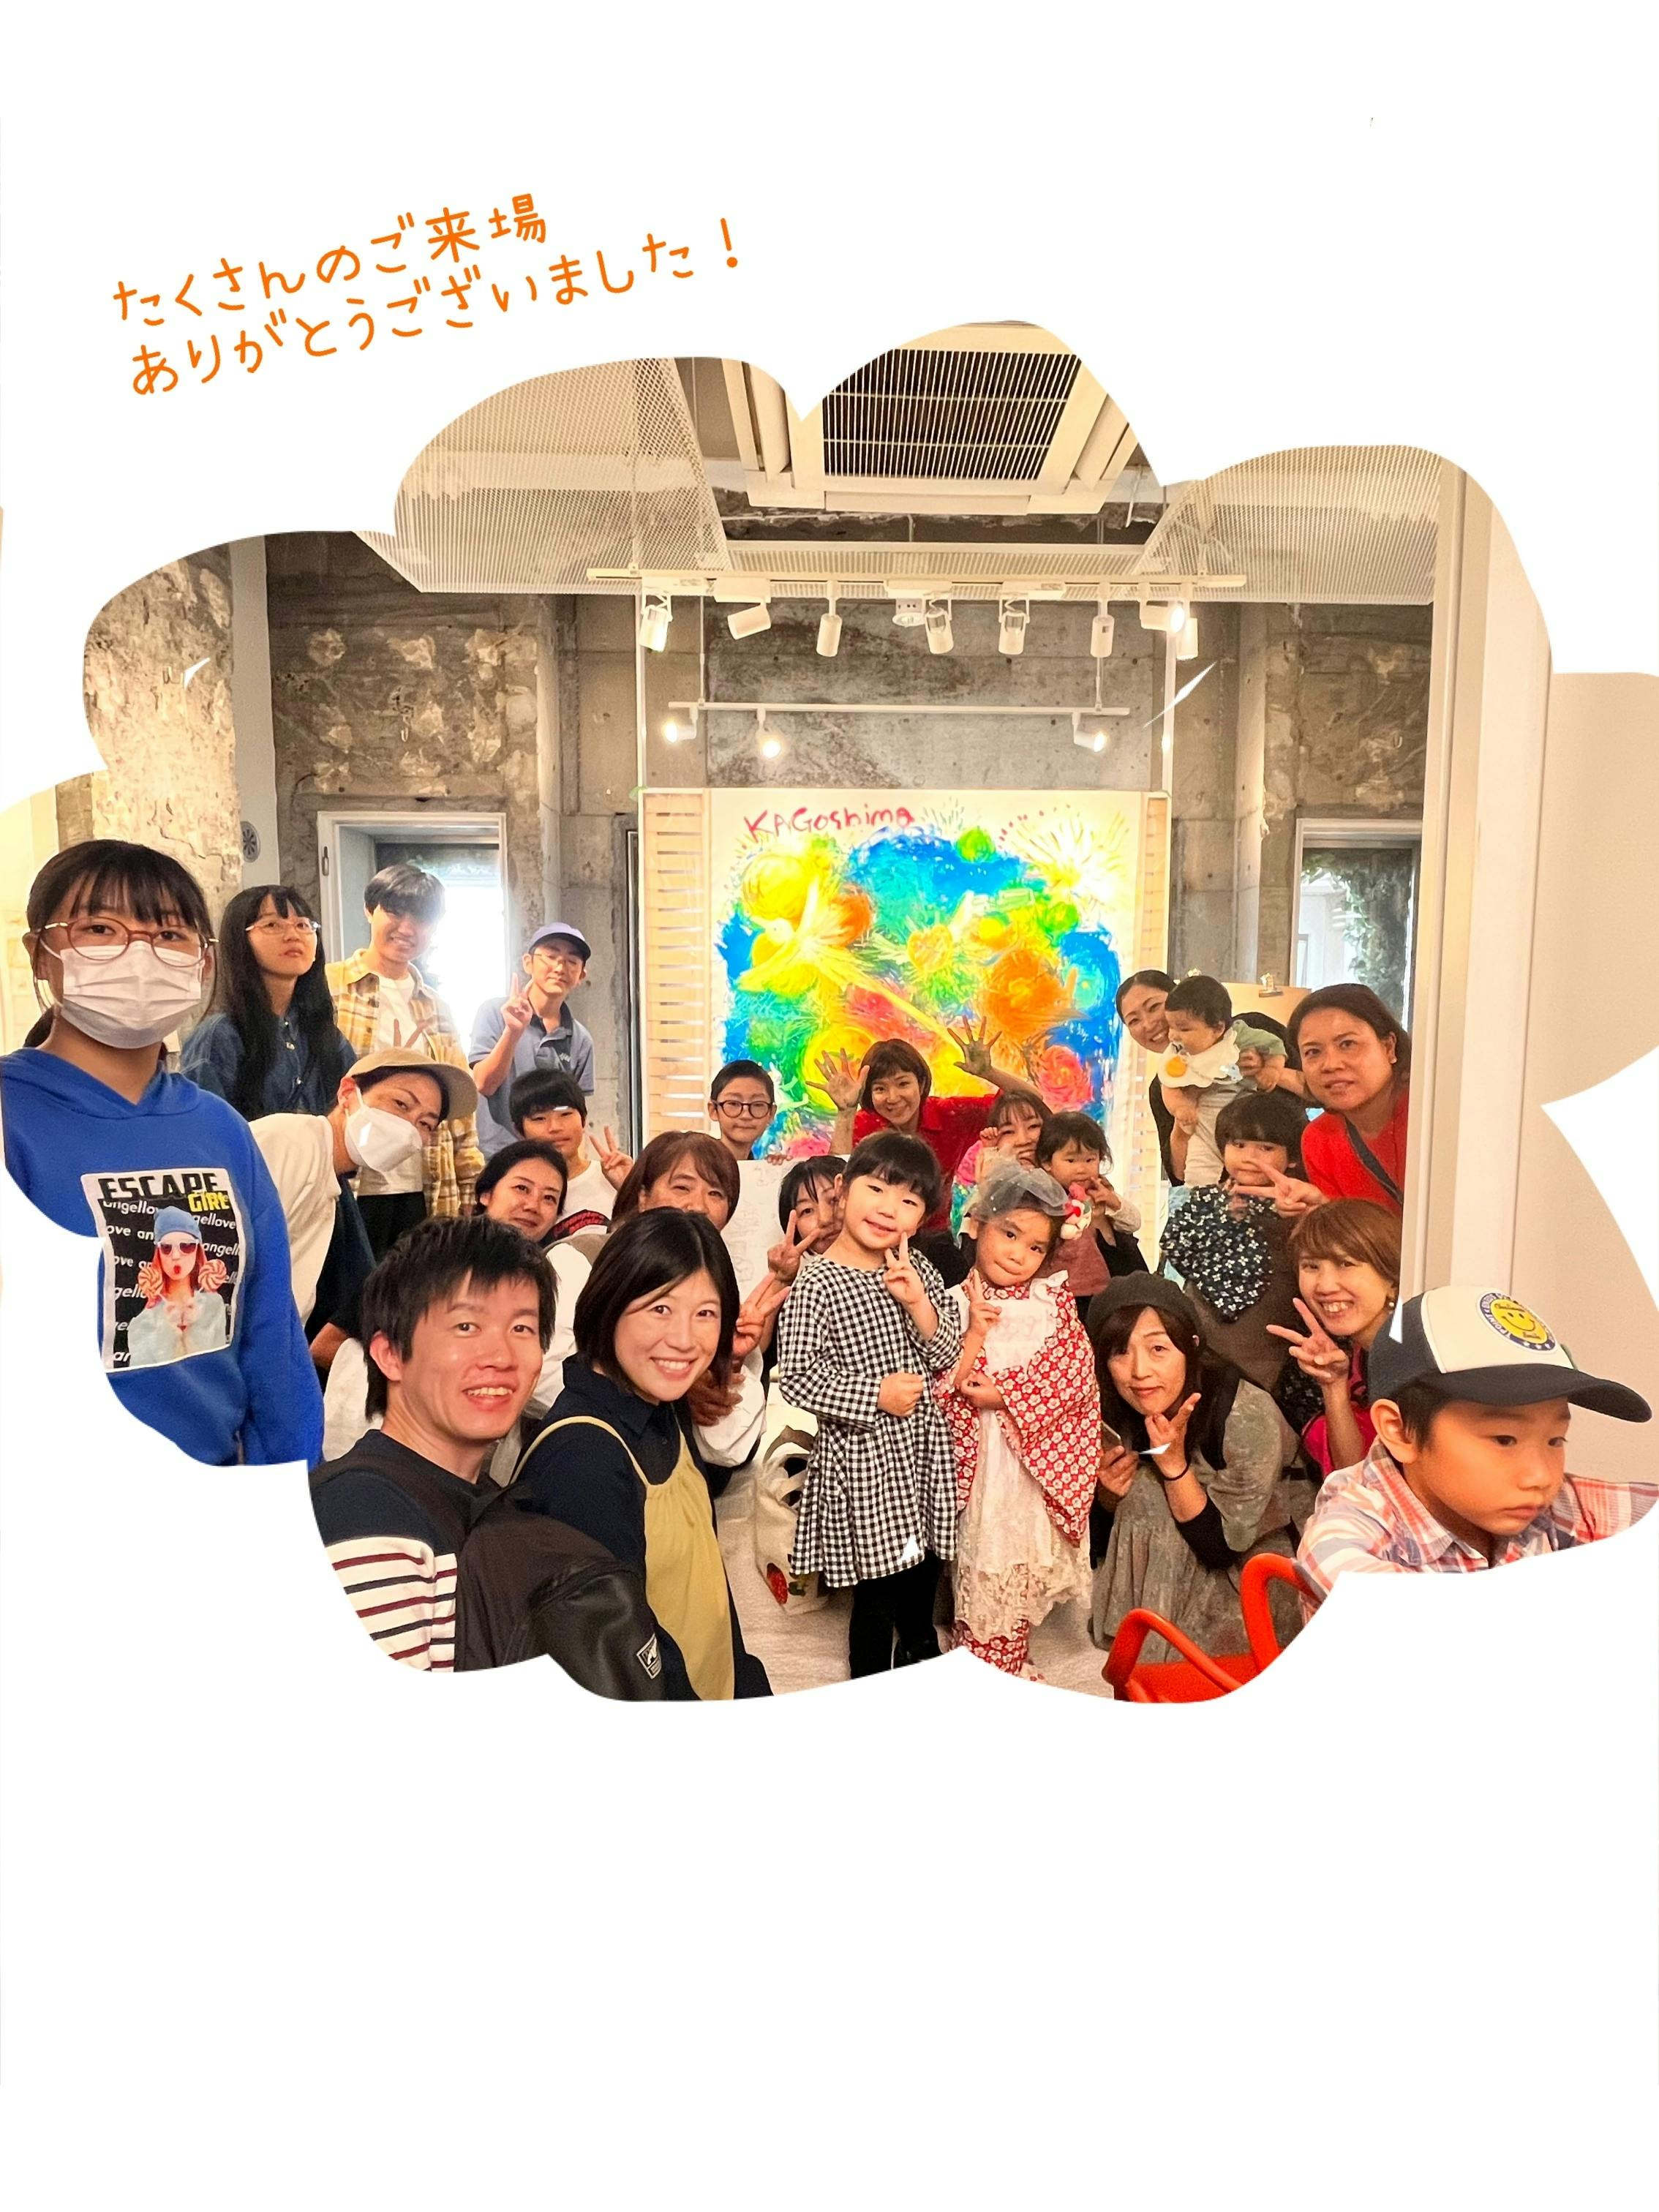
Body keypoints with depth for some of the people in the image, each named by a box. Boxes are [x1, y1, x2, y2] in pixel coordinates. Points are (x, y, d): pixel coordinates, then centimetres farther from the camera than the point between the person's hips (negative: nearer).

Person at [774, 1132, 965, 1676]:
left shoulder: (916, 1270, 1)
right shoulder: (817, 1284, -16)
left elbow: (947, 1354, 2)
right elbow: (796, 1378, -17)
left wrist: (918, 1302, -15)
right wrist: (876, 1394, -20)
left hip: (923, 1447, 6)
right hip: (862, 1454, -6)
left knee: (924, 1573, 23)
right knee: (876, 1591, 6)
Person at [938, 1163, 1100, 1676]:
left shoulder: (1054, 1299, 3)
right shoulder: (955, 1303, -4)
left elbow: (1076, 1372, -9)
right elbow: (940, 1391, -10)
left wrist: (1004, 1393, -15)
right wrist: (975, 1333, -21)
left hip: (1044, 1459, 2)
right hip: (980, 1457, -2)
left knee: (1027, 1567, 13)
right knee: (979, 1569, 4)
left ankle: (1011, 1666, 32)